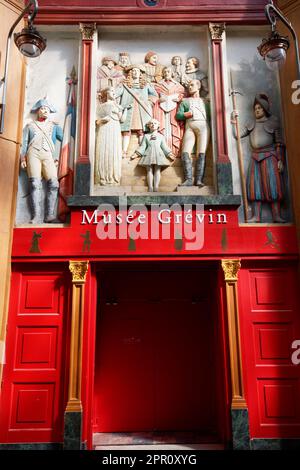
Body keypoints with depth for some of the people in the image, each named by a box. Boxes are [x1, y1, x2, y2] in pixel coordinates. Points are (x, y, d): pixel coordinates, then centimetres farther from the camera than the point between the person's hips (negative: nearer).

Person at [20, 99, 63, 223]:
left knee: (53, 183, -18)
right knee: (35, 184, -16)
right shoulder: (30, 126, 24)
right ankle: (36, 216, -22)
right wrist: (23, 158, 1)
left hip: (48, 155, 1)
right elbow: (24, 143, 15)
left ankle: (50, 215, -19)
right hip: (33, 154, -1)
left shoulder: (54, 126, 26)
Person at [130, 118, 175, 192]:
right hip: (149, 154, 0)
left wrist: (170, 154, 2)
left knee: (157, 170, -8)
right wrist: (136, 154, 1)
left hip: (158, 155, 0)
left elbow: (164, 147, 13)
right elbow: (143, 146, 12)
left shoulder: (161, 136, 18)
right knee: (149, 170, -9)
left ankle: (156, 187, -15)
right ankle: (150, 188, -14)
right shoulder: (146, 136, 17)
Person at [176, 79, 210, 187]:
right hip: (189, 127, 1)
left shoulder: (204, 101, 26)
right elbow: (178, 115, 13)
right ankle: (188, 179, -22)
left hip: (203, 126, -1)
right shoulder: (185, 101, 26)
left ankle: (199, 180, -21)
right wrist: (187, 114, -3)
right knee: (185, 153, -18)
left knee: (201, 153, -16)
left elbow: (210, 115, 16)